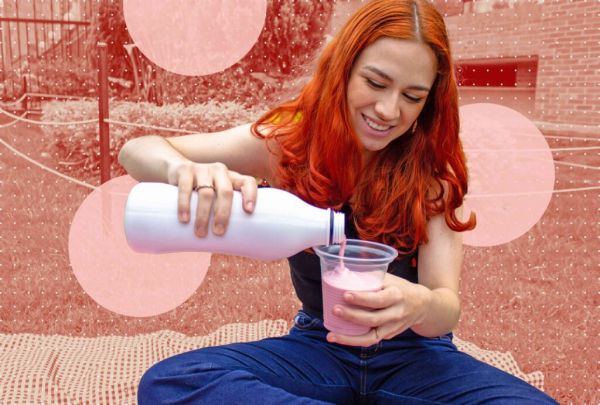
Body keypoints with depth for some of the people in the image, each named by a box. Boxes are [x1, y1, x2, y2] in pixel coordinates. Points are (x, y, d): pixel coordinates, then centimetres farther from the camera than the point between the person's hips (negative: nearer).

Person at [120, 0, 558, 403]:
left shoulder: (432, 166, -9)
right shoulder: (292, 140, -9)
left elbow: (447, 306, -16)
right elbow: (137, 150, -12)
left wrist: (419, 305, -41)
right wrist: (184, 168, -37)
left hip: (414, 354, 1)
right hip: (318, 347, 0)